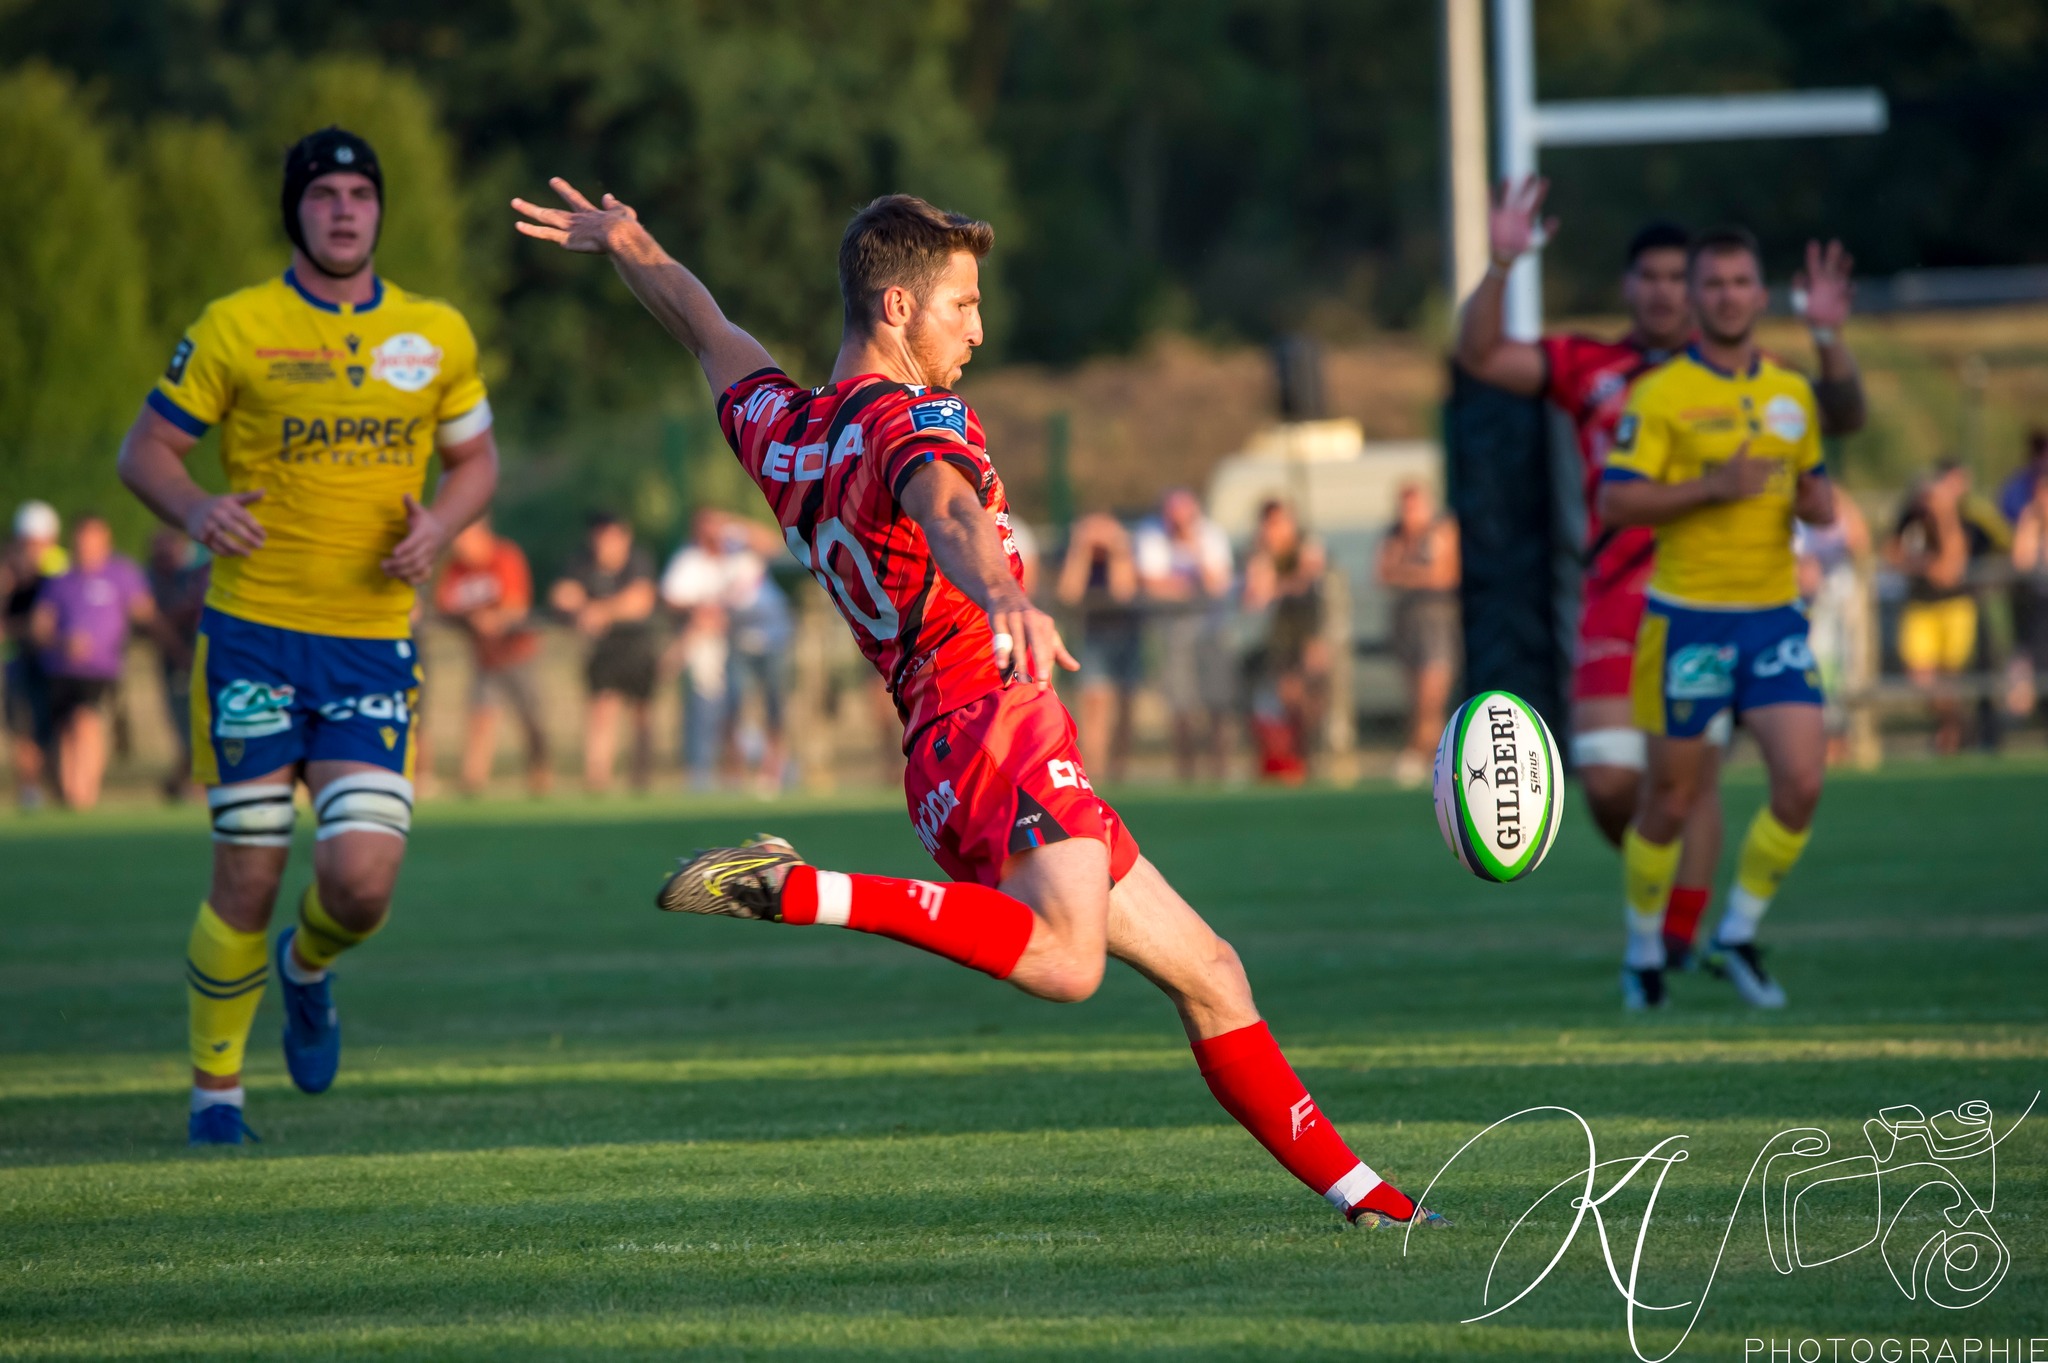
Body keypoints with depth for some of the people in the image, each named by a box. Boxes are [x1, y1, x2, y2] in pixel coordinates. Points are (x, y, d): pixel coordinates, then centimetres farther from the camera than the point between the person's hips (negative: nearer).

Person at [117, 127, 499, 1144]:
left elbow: (475, 460, 17)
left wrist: (439, 524, -5)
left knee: (362, 882, -10)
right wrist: (195, 509, -20)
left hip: (374, 645, 2)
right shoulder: (236, 328, -3)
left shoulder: (437, 335, 6)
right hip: (253, 635, -2)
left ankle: (309, 967, 27)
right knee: (248, 882, -4)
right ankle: (216, 1086, 17)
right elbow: (144, 449, 2)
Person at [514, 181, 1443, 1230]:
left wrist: (622, 243, 54)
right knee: (1066, 959, -37)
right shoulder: (912, 417, -8)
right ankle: (798, 893, -28)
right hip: (995, 723, -10)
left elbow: (710, 333, 37)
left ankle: (1361, 1195, 14)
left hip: (939, 765, 10)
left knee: (1209, 974, 14)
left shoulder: (780, 432, 17)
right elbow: (946, 509, -31)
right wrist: (1001, 592, -52)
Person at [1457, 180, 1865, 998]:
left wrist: (1829, 340, -13)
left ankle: (1680, 934, 1)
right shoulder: (1589, 369, 10)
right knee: (1609, 784, -6)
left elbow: (1842, 418, 4)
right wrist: (1501, 267, -11)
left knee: (1695, 774, -5)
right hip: (1617, 601, 1)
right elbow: (1479, 355, 3)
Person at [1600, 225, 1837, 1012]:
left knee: (1802, 784, -9)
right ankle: (1643, 952, 23)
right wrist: (1714, 486, -22)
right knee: (1672, 803, 3)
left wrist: (1815, 501, -4)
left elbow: (1815, 495, 21)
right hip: (1688, 618, -4)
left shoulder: (1793, 394, 10)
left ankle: (1738, 934, 10)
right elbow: (1613, 504, -13)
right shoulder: (1661, 395, -7)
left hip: (1775, 615, 4)